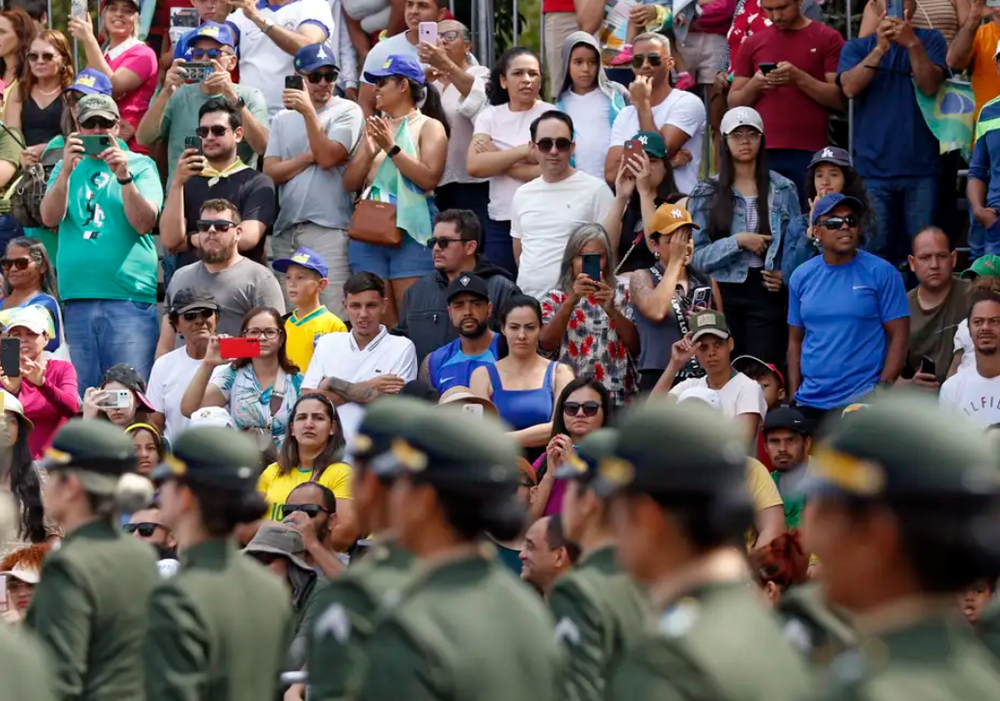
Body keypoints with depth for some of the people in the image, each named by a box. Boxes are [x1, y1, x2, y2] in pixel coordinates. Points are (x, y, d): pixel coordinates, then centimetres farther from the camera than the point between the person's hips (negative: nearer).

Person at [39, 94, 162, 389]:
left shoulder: (141, 165, 7)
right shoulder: (66, 168, 16)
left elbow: (144, 223, -6)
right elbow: (50, 218, 1)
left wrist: (123, 176, -18)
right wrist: (66, 171, -13)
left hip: (130, 298, -3)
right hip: (76, 298, 3)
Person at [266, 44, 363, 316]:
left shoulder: (347, 111, 3)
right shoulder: (283, 118, 17)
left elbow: (328, 157, -10)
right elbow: (271, 171, 7)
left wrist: (309, 112, -11)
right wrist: (309, 157, -5)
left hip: (329, 229, -5)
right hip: (285, 230, 5)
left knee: (333, 316, -12)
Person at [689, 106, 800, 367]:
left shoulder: (783, 190, 9)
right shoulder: (707, 193, 7)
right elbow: (696, 255, 0)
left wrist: (785, 276, -9)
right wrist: (737, 242, -11)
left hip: (766, 292, 0)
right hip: (723, 293, 0)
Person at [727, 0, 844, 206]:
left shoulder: (828, 38, 4)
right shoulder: (753, 44, 14)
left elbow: (839, 97, -2)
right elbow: (734, 102, 15)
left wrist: (799, 77, -15)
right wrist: (754, 85, -6)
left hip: (809, 154, -3)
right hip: (761, 152, 3)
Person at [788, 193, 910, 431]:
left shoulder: (881, 273, -3)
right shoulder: (802, 277, 10)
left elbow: (899, 336, -4)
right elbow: (795, 340, 14)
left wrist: (883, 387, -13)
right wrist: (793, 395, 6)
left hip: (861, 402, -4)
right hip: (810, 401, 4)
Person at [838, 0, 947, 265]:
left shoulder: (930, 40, 11)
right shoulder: (856, 47, 12)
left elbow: (930, 86, -5)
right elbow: (850, 88, -6)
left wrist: (912, 44, -17)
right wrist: (880, 49, -14)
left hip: (921, 166, 0)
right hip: (874, 166, 0)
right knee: (877, 251, -3)